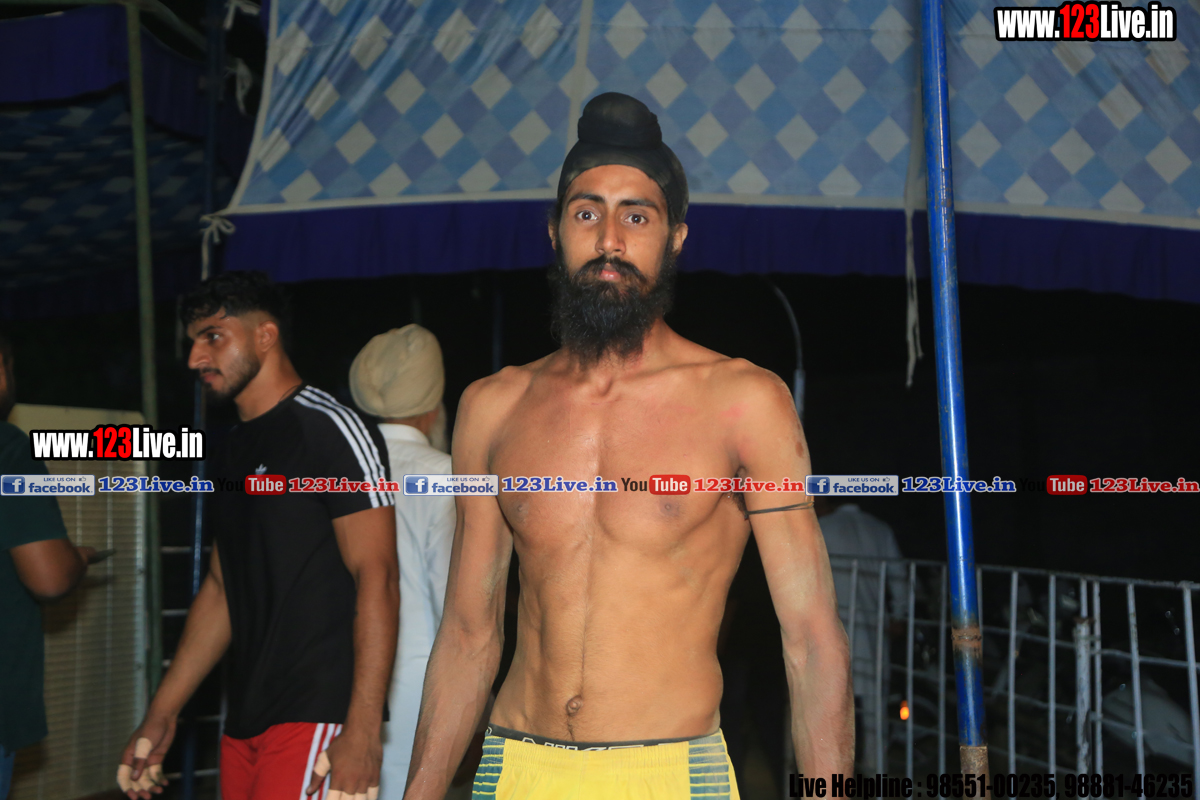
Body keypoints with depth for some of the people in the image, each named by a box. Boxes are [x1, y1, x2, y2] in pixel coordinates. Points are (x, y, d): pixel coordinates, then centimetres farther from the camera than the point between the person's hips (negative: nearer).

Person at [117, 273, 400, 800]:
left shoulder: (330, 429, -8)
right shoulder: (232, 452, 17)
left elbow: (377, 579, -14)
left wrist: (363, 731, -21)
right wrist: (161, 714, 18)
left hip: (316, 717, -8)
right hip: (245, 719, 8)